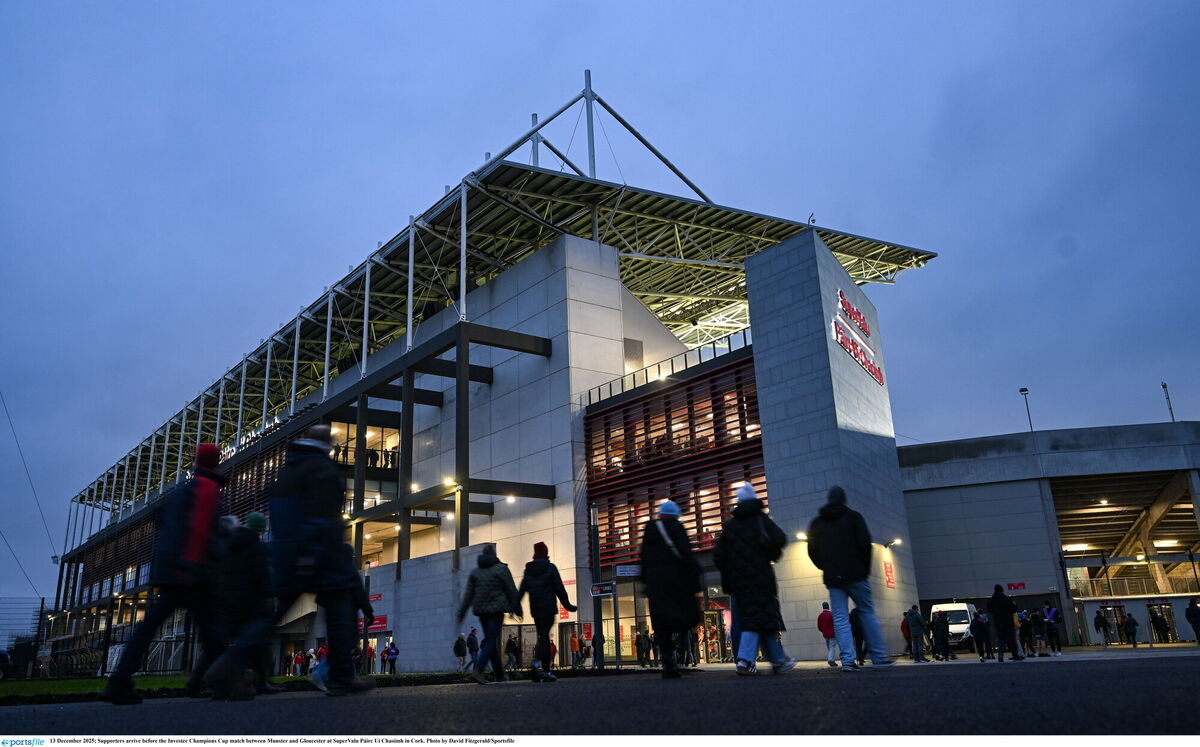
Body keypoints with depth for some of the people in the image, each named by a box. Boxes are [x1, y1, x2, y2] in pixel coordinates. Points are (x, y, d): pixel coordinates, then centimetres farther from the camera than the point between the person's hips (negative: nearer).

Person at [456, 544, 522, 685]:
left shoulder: (475, 571, 9)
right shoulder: (501, 569, -4)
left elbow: (468, 595, 4)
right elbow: (512, 591, -2)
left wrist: (460, 614, 3)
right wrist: (518, 610, 7)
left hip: (481, 610, 5)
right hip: (496, 609, -5)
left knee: (490, 641, 14)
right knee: (491, 641, -7)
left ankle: (499, 674, 20)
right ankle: (478, 671, -25)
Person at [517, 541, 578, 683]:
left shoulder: (528, 570, 9)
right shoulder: (550, 568, -3)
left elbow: (521, 590, 5)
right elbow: (559, 589, -4)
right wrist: (568, 605, 1)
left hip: (535, 608, 5)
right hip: (548, 607, -5)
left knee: (543, 637, 11)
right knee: (544, 636, -10)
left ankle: (546, 671, 11)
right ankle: (536, 664, -31)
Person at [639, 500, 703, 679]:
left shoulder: (648, 531, 18)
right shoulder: (676, 528, 0)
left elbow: (644, 560, 19)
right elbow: (686, 554, -9)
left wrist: (646, 583, 22)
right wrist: (694, 578, -9)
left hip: (654, 582, 5)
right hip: (675, 579, -5)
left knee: (661, 625, 3)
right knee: (688, 616, 5)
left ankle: (668, 665, -4)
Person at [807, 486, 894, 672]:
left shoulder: (817, 523, 11)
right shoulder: (853, 517, 2)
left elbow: (812, 551, 8)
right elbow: (865, 542, -6)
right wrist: (866, 567, 4)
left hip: (832, 578, 2)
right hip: (855, 575, -2)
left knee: (840, 618, 1)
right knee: (867, 613, 8)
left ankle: (848, 660, -8)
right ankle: (879, 657, 7)